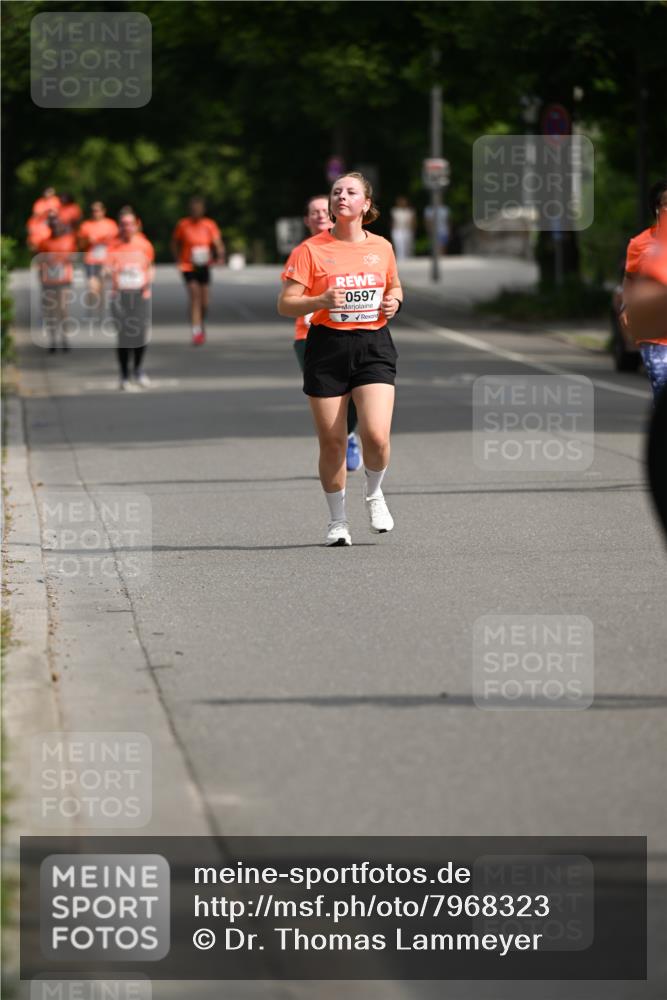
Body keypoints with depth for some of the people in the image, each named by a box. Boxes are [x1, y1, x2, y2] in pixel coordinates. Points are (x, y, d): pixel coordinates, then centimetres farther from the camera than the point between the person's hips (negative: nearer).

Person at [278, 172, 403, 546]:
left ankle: (374, 494, 17)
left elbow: (395, 288, 25)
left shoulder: (382, 247, 8)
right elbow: (285, 304, -3)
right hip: (328, 349, -1)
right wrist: (321, 301, -20)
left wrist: (394, 302, 3)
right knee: (332, 442, 1)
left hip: (374, 345, 1)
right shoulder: (311, 249, -3)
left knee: (376, 435, -15)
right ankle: (338, 519, 20)